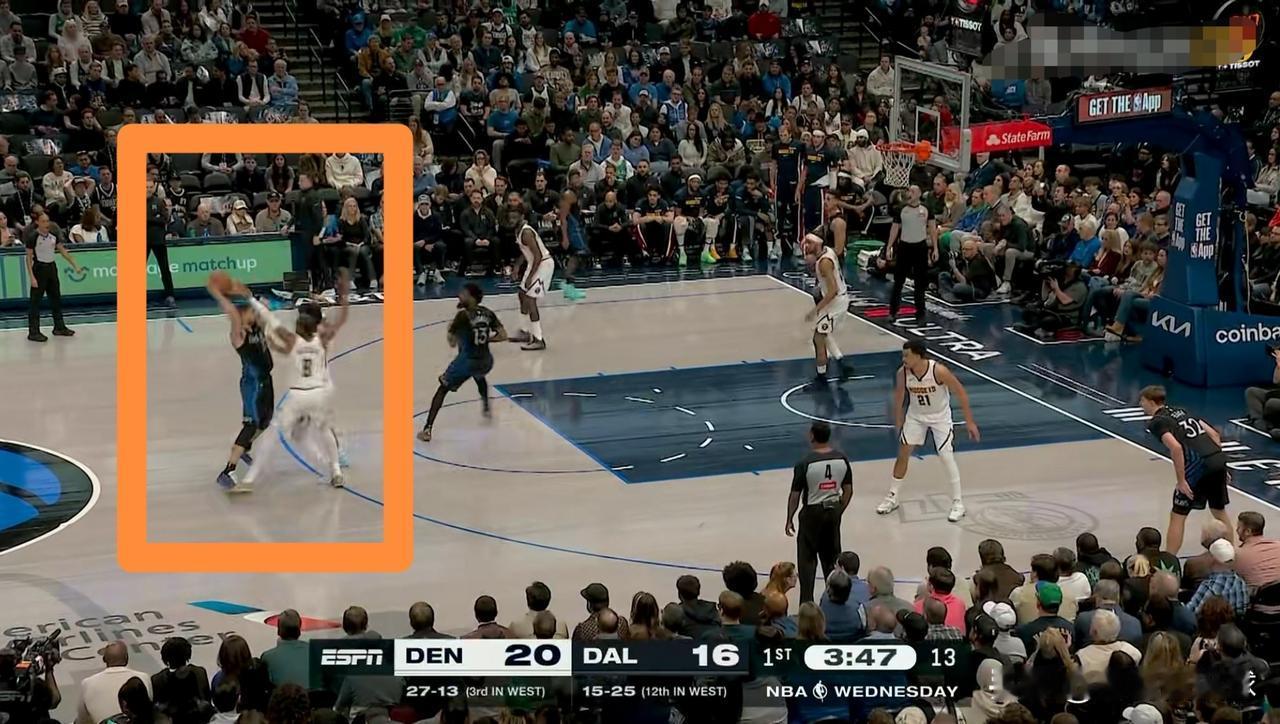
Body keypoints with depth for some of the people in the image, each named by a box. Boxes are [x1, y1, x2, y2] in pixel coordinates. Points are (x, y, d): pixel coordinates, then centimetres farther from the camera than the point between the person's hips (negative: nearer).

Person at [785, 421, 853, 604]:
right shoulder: (842, 459, -5)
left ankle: (806, 603, 5)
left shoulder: (805, 464, -18)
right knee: (832, 558, 17)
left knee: (807, 560, 6)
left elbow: (795, 495, -13)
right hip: (833, 510, 4)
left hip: (812, 513, -4)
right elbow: (848, 491, 3)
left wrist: (789, 519, -1)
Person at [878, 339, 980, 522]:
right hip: (916, 416, 3)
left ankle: (957, 503, 4)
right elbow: (899, 398, -2)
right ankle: (892, 497, 21)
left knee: (946, 456, -9)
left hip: (940, 416, -3)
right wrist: (898, 423, 6)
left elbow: (961, 394, -20)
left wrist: (969, 422, -17)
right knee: (903, 454, 5)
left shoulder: (939, 371, -32)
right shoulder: (903, 373, -21)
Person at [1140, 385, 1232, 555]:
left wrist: (1181, 480, -11)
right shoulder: (1181, 411, 24)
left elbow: (1176, 448, -17)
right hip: (1218, 459, 7)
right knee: (1219, 511, 25)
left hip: (1199, 465, -7)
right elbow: (1214, 434, 21)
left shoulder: (1157, 422, 0)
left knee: (1177, 516, 4)